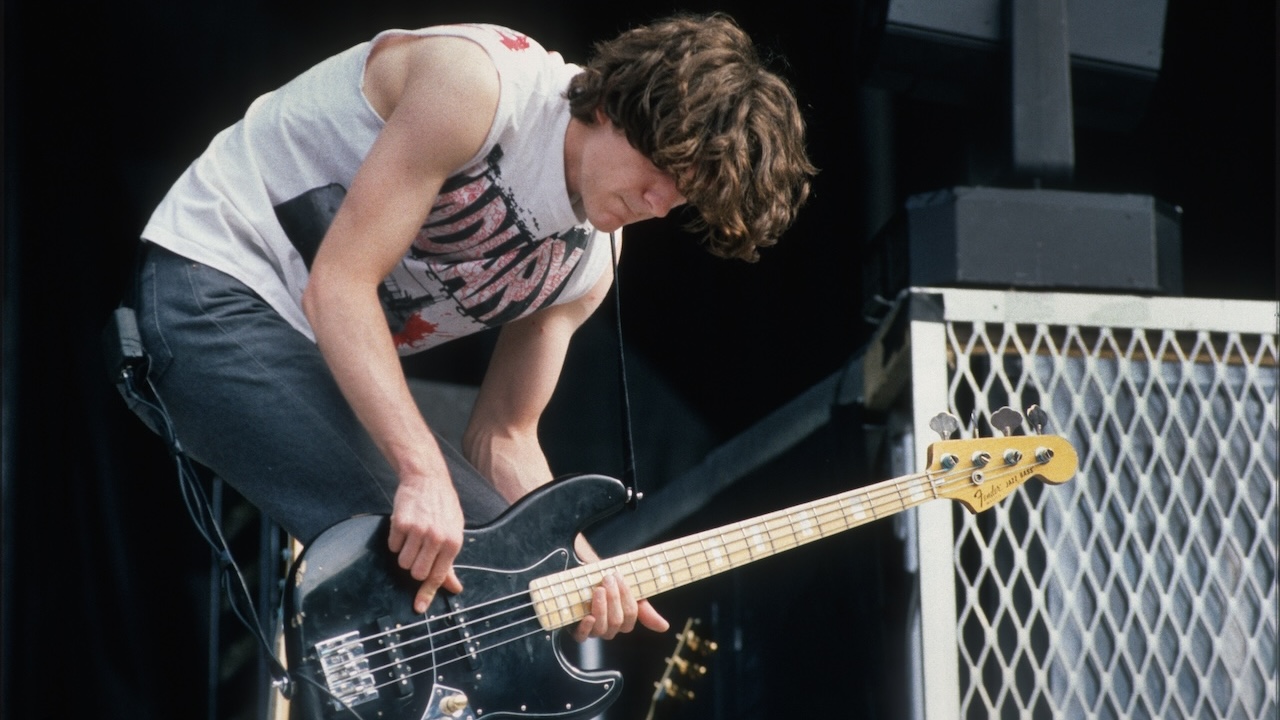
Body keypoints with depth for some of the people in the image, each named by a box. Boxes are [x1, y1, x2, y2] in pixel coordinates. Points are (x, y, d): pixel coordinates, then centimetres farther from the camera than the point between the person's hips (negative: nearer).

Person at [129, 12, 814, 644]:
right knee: (406, 553, -26)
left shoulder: (585, 266, 2)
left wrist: (580, 567, -12)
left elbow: (502, 436, 7)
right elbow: (339, 282, -26)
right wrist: (423, 472, -35)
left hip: (344, 361, 9)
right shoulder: (482, 84, -23)